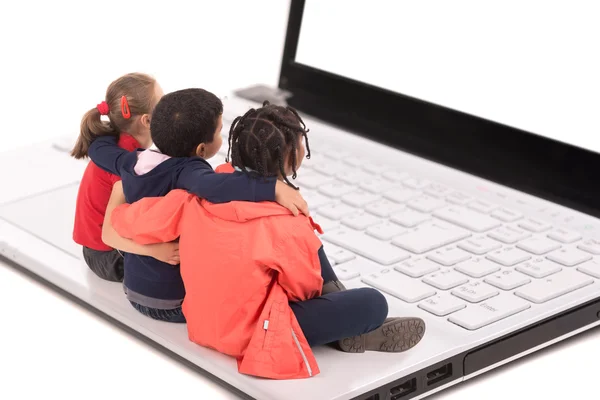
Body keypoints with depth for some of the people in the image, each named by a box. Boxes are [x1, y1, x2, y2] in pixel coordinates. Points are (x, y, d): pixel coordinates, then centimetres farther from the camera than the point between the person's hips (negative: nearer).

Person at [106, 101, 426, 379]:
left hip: (206, 314, 8)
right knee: (374, 304, -3)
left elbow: (129, 221, -8)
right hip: (251, 332, -7)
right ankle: (354, 335, 30)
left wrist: (120, 210, 16)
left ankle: (338, 302, 31)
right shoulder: (286, 227, -29)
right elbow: (306, 287, -11)